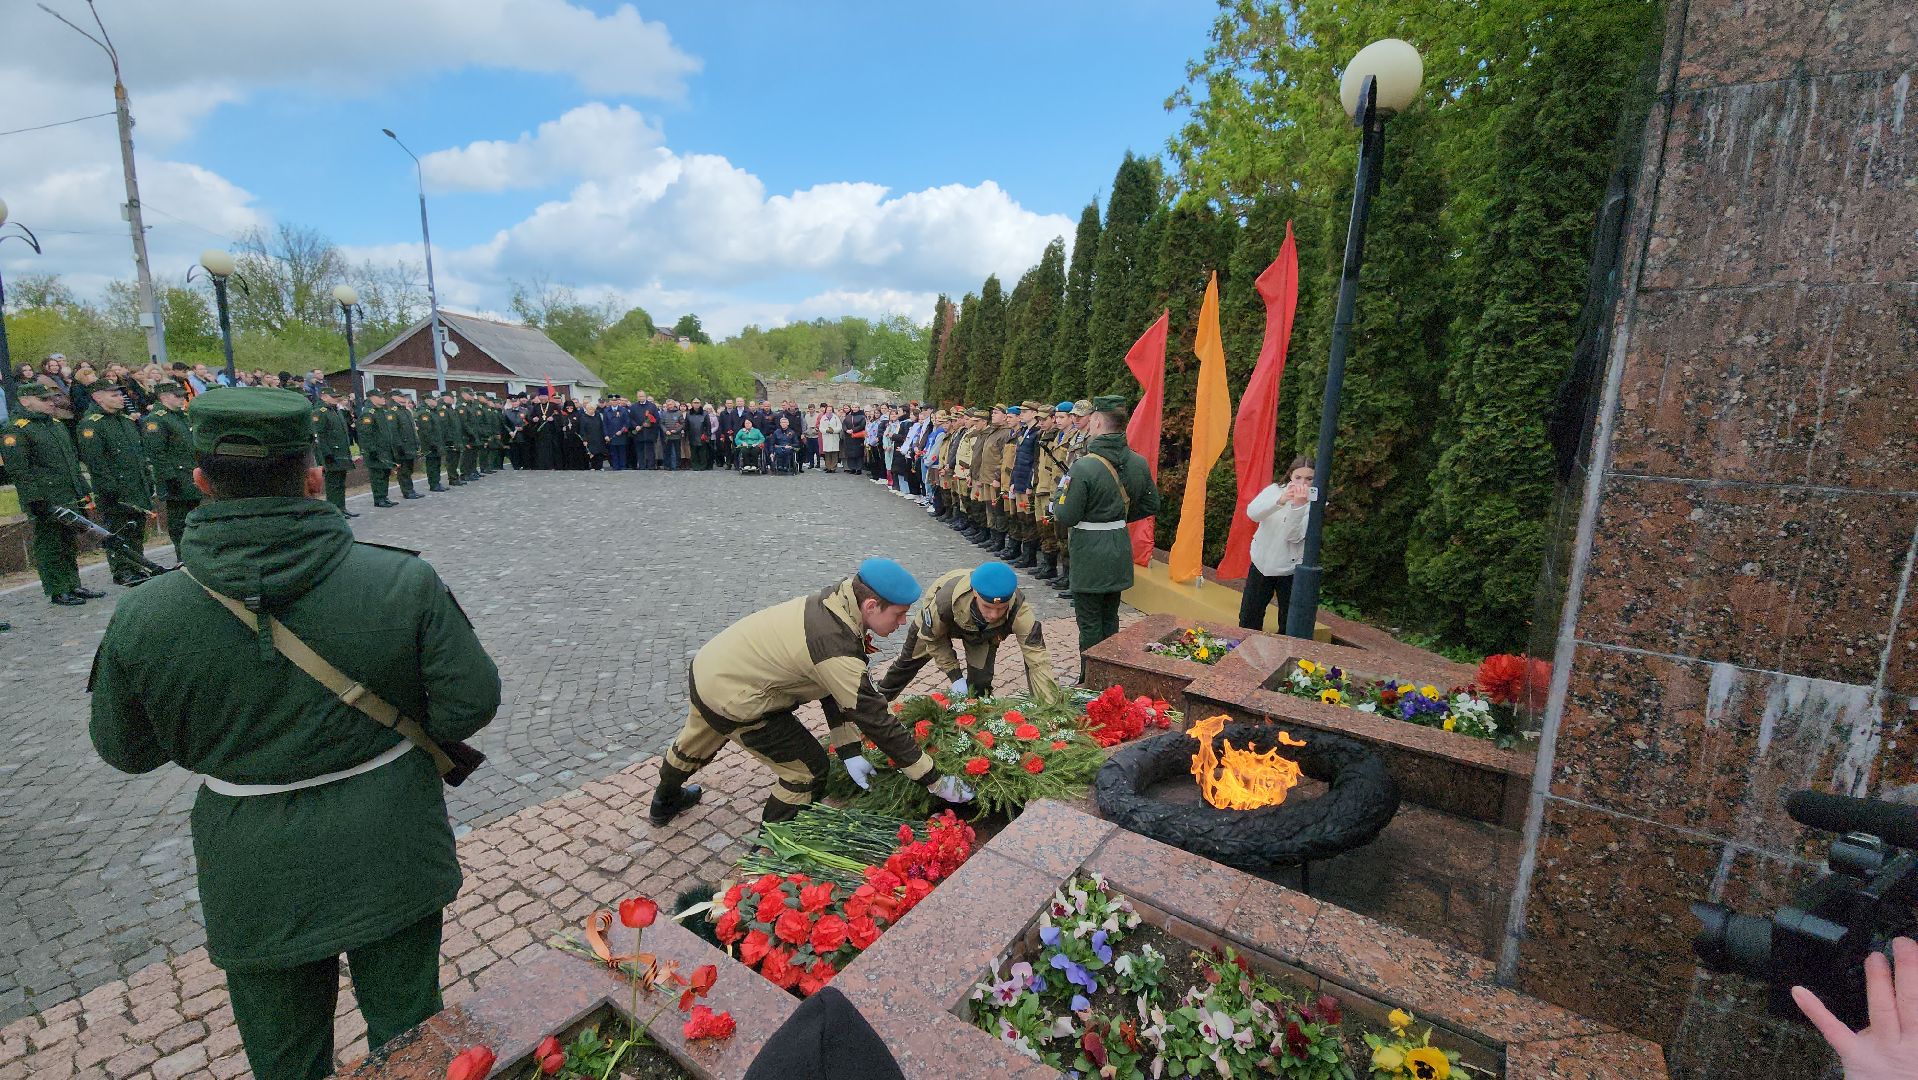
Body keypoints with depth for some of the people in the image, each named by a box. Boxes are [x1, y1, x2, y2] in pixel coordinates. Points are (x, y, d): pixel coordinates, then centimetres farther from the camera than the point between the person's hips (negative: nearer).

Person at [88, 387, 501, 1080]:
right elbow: (472, 703, -16)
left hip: (257, 883, 1)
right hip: (391, 860, -1)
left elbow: (124, 749, 0)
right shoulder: (404, 582, -22)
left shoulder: (142, 619, -16)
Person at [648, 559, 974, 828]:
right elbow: (877, 721, -26)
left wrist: (849, 751, 2)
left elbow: (833, 688, 1)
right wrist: (935, 782, -16)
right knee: (809, 770, 3)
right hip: (731, 700, -9)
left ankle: (665, 804, 66)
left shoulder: (832, 604, -7)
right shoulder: (837, 651, -32)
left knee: (695, 745, 36)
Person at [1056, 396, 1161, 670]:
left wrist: (1061, 491, 1)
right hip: (1120, 549, 7)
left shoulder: (1083, 467, -22)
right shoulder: (1138, 463, -2)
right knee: (1110, 618, 20)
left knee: (1089, 621, 6)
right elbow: (1151, 505, 8)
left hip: (1090, 551, -6)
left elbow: (1066, 517, -18)